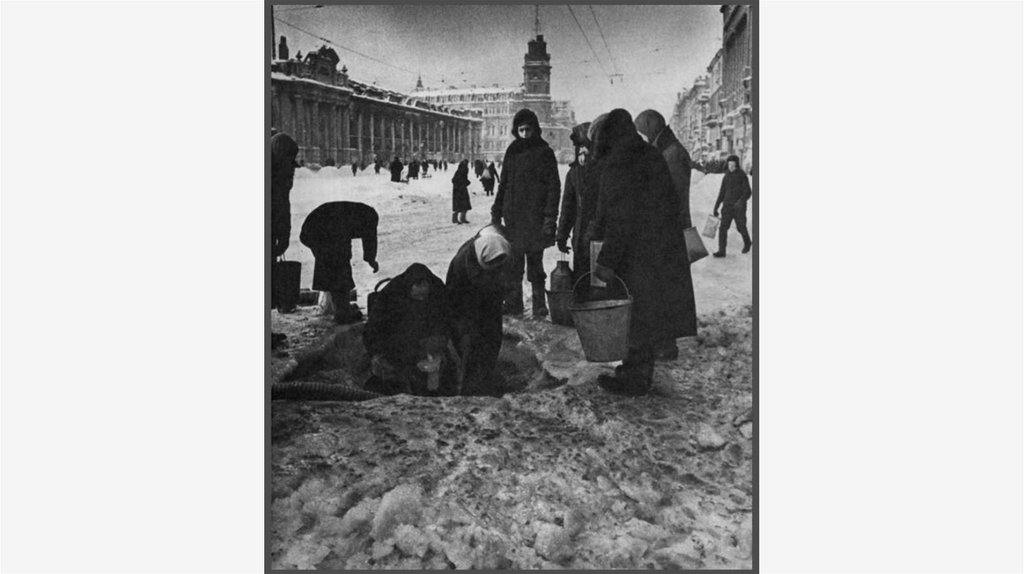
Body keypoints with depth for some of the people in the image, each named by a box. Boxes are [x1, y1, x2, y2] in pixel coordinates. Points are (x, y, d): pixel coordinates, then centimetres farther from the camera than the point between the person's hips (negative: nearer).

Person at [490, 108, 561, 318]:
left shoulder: (544, 152, -2)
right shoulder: (512, 151, 13)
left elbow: (554, 186, -6)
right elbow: (503, 183, 18)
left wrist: (550, 216, -13)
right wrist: (496, 212, 13)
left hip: (535, 218, -4)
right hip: (513, 217, 4)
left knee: (535, 262, 1)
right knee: (513, 263, 5)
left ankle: (539, 305, 10)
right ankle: (513, 305, 12)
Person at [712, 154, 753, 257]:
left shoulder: (742, 176, -6)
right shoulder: (726, 177, 7)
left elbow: (748, 192, -11)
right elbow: (722, 193, 14)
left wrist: (741, 201, -29)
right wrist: (716, 207, 11)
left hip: (739, 207, -4)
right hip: (727, 205, 4)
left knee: (741, 227, 9)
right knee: (723, 227, -8)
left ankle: (747, 243, 38)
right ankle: (721, 251, -8)